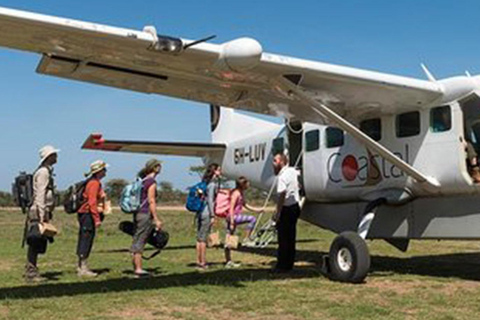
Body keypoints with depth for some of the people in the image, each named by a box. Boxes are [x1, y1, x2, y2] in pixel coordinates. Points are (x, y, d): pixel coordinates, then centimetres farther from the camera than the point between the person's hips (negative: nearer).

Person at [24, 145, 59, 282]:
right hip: (38, 212, -10)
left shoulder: (47, 171, 20)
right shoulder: (43, 172, -11)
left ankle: (31, 271, 18)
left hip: (43, 212, 10)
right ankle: (31, 272, -4)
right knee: (35, 243, -7)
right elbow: (40, 195, -18)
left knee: (37, 244, 12)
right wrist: (42, 215, -22)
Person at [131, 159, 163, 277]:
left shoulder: (141, 180, 14)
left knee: (136, 241, 11)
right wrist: (156, 220, -14)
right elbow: (151, 202, -16)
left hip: (137, 213, 9)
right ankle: (138, 269, -2)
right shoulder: (151, 182, -12)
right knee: (140, 242, -6)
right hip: (145, 215, -9)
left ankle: (136, 267, 17)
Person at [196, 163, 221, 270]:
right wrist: (212, 215, -15)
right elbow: (210, 200, -16)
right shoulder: (213, 183, -11)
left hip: (199, 212, 8)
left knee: (199, 238, 11)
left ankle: (199, 262, 17)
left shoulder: (206, 182, 14)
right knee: (203, 238, -4)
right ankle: (203, 263, 1)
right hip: (206, 213, -8)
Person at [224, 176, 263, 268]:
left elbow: (245, 205, 29)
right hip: (233, 216, -10)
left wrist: (257, 210, 25)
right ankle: (246, 239, -13)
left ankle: (228, 261, 14)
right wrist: (232, 222, -22)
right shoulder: (236, 193, -13)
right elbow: (231, 208, -18)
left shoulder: (241, 193, 15)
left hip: (236, 216, 10)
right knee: (252, 219, -18)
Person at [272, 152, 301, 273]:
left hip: (287, 209, -9)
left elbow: (282, 195, -26)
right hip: (295, 206, 9)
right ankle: (289, 264, 19)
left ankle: (282, 266, 0)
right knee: (291, 238, 13)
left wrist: (277, 212, -25)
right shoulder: (293, 171, 9)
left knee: (283, 238, -4)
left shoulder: (283, 176, -18)